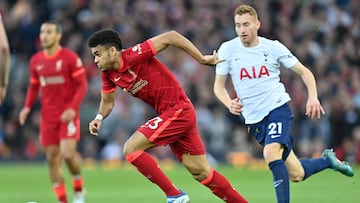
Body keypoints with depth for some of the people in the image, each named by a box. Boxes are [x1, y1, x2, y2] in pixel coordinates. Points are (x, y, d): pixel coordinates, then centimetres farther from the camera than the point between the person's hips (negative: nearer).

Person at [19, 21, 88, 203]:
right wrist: (27, 107, 0)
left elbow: (82, 85, -8)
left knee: (68, 154, -17)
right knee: (52, 158, 1)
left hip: (68, 114, -5)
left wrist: (72, 108, -20)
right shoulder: (36, 60, 8)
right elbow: (33, 87, 17)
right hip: (48, 115, 5)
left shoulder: (70, 58, -7)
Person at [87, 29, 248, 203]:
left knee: (131, 149, -15)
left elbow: (170, 37, -19)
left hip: (178, 110, -8)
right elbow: (107, 101, 21)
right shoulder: (108, 74, 5)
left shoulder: (133, 56, -19)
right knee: (201, 172, 10)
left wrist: (202, 59, -15)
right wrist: (99, 118, -1)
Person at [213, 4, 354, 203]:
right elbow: (218, 85, 6)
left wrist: (313, 97, -12)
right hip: (253, 119, 2)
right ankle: (328, 160, 34)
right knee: (296, 174, 4)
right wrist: (229, 103, -15)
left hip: (278, 108, -2)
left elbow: (304, 72, 5)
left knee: (271, 154, -32)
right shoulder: (227, 49, -1)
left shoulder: (273, 47, -2)